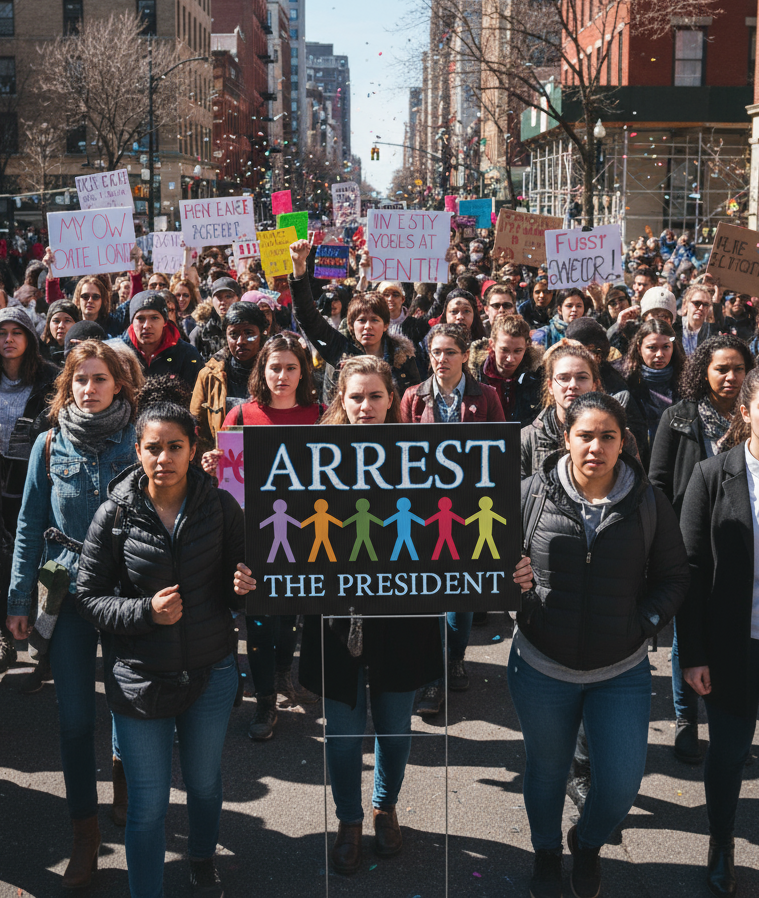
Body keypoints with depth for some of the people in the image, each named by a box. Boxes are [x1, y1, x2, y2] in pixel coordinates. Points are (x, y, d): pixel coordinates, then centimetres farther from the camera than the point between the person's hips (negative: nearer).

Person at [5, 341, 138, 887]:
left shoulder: (139, 442, -3)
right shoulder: (50, 445, 1)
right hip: (68, 593, 1)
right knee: (76, 716, 3)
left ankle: (124, 786, 41)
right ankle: (86, 832, 17)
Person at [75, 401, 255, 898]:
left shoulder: (221, 507, -7)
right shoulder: (114, 515, -10)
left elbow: (234, 583, 4)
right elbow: (90, 598, -5)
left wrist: (243, 587, -19)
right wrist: (146, 611, -21)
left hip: (211, 672, 2)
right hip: (140, 678, -2)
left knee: (205, 782, 23)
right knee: (148, 805, 7)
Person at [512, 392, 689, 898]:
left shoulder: (648, 502, -5)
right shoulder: (532, 493, -7)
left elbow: (673, 577, 4)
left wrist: (646, 622, -10)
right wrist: (509, 582, -19)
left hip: (622, 671, 0)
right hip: (542, 667, 0)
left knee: (622, 784, 4)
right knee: (546, 773, 17)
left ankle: (588, 843, 39)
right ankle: (547, 853, 47)